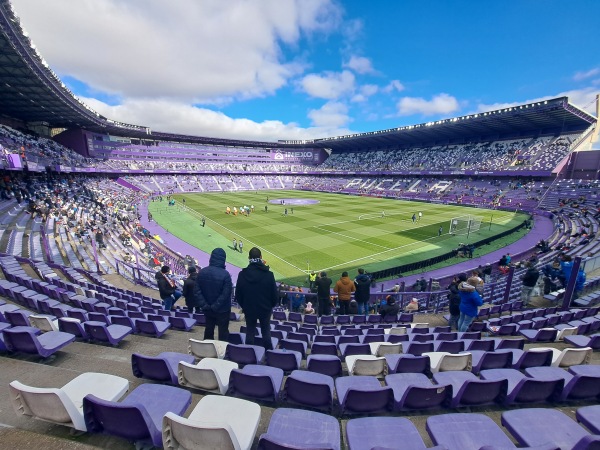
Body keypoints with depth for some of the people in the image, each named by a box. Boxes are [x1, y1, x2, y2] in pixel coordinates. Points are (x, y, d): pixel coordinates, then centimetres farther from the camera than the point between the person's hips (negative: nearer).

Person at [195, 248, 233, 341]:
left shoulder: (202, 272, -5)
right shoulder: (225, 274, -21)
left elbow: (196, 291, -4)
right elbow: (226, 294, -22)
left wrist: (204, 305, -5)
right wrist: (216, 306, -12)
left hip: (207, 309, 5)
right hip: (222, 309, -5)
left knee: (208, 329, 21)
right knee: (223, 331, 9)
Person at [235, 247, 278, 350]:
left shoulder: (242, 274, -14)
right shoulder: (268, 274, -18)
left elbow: (238, 294, -4)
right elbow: (274, 294, -11)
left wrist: (244, 306, 13)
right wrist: (271, 306, 9)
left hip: (249, 309, 1)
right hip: (265, 309, -1)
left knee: (250, 332, 18)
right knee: (266, 332, 17)